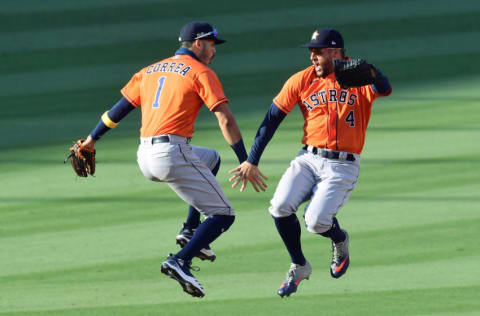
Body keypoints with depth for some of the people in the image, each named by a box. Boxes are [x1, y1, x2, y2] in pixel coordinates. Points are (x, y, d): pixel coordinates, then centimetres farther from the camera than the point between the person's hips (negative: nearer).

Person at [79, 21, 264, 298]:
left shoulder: (151, 70, 21)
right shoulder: (201, 72, 1)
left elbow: (121, 107, 21)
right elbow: (226, 120, -7)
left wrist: (92, 139, 28)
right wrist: (245, 162, -8)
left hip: (145, 157, 8)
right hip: (172, 154, -8)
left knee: (211, 158, 33)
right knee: (223, 215, -2)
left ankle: (191, 231, 20)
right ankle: (180, 261, -23)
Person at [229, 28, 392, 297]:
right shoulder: (302, 81, 5)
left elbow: (385, 89, -26)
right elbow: (272, 119, 6)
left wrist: (370, 71, -50)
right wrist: (252, 161, 2)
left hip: (343, 166, -4)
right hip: (309, 159, 4)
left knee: (317, 222, -20)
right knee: (281, 206, -19)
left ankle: (340, 241, 18)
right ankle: (299, 267, 4)